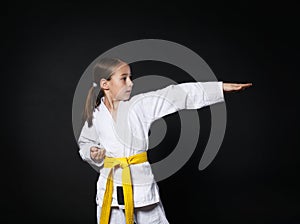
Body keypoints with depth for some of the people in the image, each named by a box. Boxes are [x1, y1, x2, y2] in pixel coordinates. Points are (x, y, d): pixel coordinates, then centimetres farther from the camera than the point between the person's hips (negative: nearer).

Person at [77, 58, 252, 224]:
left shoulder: (141, 105, -6)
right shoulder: (95, 116, -1)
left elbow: (176, 95, -13)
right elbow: (85, 143, 16)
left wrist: (220, 87, -16)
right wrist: (91, 152, -8)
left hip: (141, 185, 0)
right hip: (110, 190, 1)